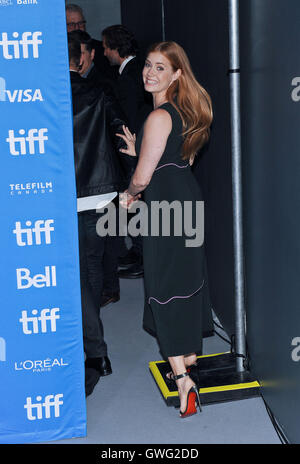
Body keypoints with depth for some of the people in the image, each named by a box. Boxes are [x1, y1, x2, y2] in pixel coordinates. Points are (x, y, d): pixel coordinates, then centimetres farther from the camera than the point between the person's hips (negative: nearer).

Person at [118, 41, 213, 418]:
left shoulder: (159, 117, -18)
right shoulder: (185, 111, 10)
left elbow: (142, 178, -18)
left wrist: (129, 194, 2)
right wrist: (141, 151, 19)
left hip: (167, 209, -9)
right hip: (189, 203, 9)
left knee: (164, 291, -3)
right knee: (186, 283, 20)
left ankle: (182, 376, -3)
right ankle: (189, 353, 35)